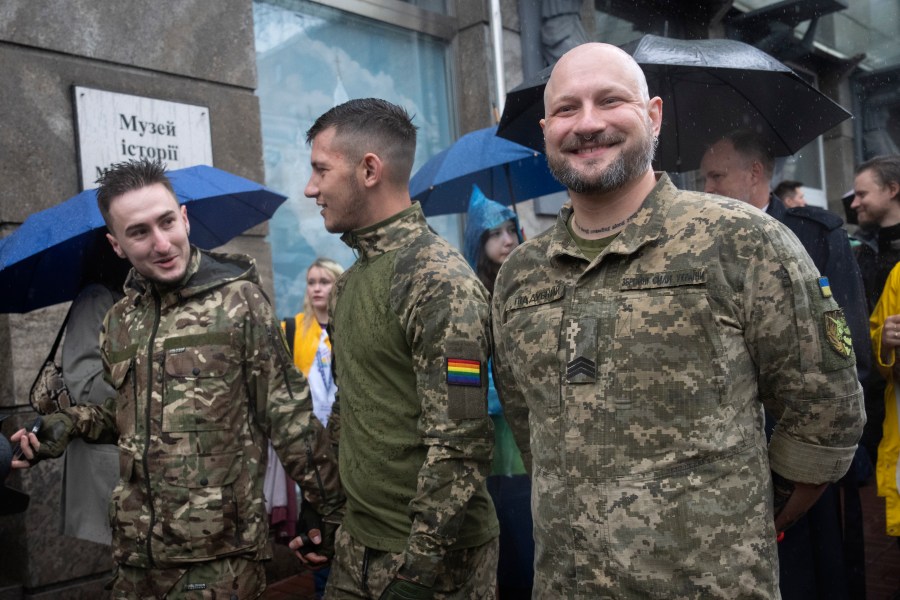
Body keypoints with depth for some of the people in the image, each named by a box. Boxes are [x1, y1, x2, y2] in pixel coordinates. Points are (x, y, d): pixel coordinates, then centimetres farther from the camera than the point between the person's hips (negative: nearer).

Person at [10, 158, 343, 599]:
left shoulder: (239, 300, -9)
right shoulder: (119, 322, 7)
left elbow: (288, 413, -9)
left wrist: (330, 508, -8)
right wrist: (67, 425, 4)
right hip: (134, 549, 5)